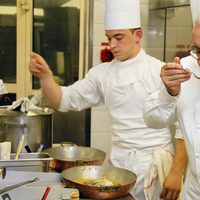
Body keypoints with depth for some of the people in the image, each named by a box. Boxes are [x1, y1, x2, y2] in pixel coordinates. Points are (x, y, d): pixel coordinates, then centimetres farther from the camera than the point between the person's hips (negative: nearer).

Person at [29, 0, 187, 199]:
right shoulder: (102, 73, 2)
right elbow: (64, 100, 4)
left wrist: (176, 172, -13)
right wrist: (45, 75, -14)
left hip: (155, 163, -4)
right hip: (118, 160, 4)